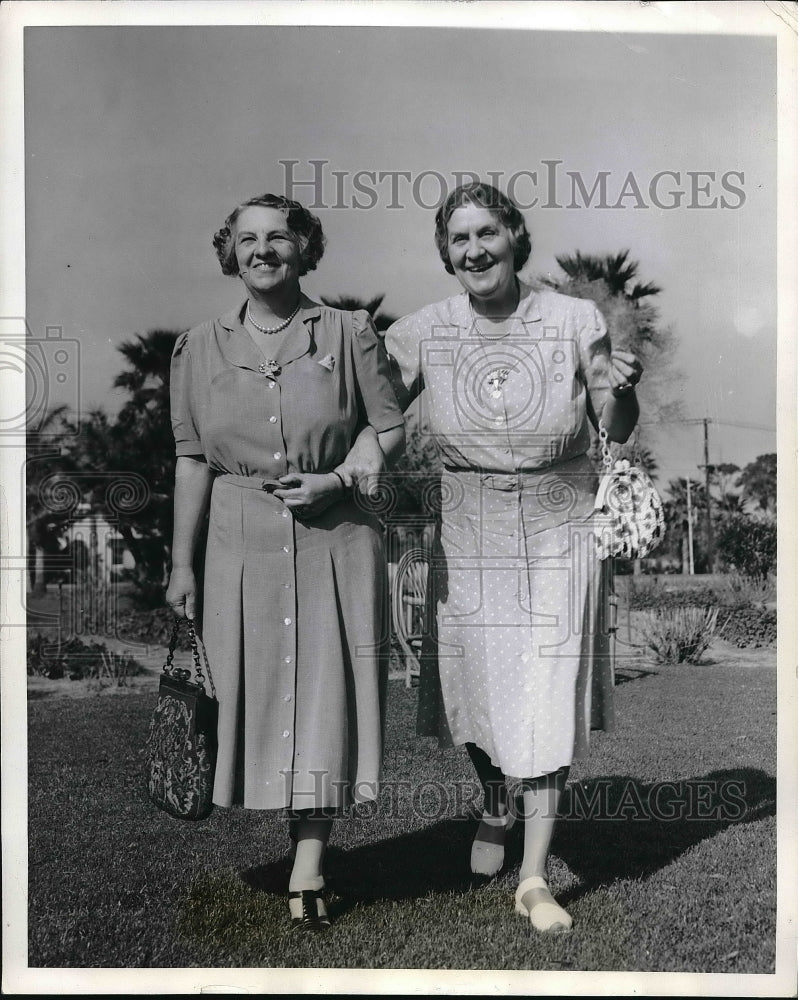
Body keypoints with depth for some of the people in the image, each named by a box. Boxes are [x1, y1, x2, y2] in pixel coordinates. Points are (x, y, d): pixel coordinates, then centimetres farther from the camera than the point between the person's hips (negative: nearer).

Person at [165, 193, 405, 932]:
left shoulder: (348, 333, 2)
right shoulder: (199, 347, 7)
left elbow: (392, 430, 5)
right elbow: (191, 459, 7)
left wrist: (337, 479, -12)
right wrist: (181, 563, 5)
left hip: (334, 540, -2)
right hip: (242, 544, 2)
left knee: (322, 697, -1)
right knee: (253, 694, 7)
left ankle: (308, 872, 8)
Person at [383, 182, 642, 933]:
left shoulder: (576, 321, -7)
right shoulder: (423, 332, -5)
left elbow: (616, 432, 1)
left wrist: (619, 389, -20)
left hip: (556, 532, -1)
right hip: (467, 533, 1)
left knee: (547, 701, -1)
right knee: (475, 687, 12)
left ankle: (535, 879, 13)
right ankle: (495, 808, 44)